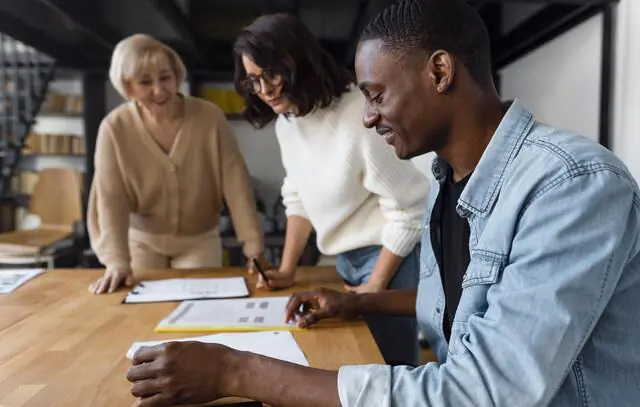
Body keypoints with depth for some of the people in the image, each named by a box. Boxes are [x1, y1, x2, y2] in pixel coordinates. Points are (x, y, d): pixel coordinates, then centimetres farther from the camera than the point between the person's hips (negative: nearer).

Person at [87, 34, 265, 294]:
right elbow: (110, 198, -17)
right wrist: (117, 261, -27)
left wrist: (254, 247, -21)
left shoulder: (210, 117, -16)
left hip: (200, 241, 0)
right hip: (142, 241, 1)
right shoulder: (115, 128, -15)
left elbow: (235, 183, -17)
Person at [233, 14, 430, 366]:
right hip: (346, 259, 7)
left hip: (391, 255, -7)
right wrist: (286, 270, 5)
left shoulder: (360, 114, -24)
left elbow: (407, 211, -19)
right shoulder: (287, 120, 1)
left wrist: (375, 287, -12)